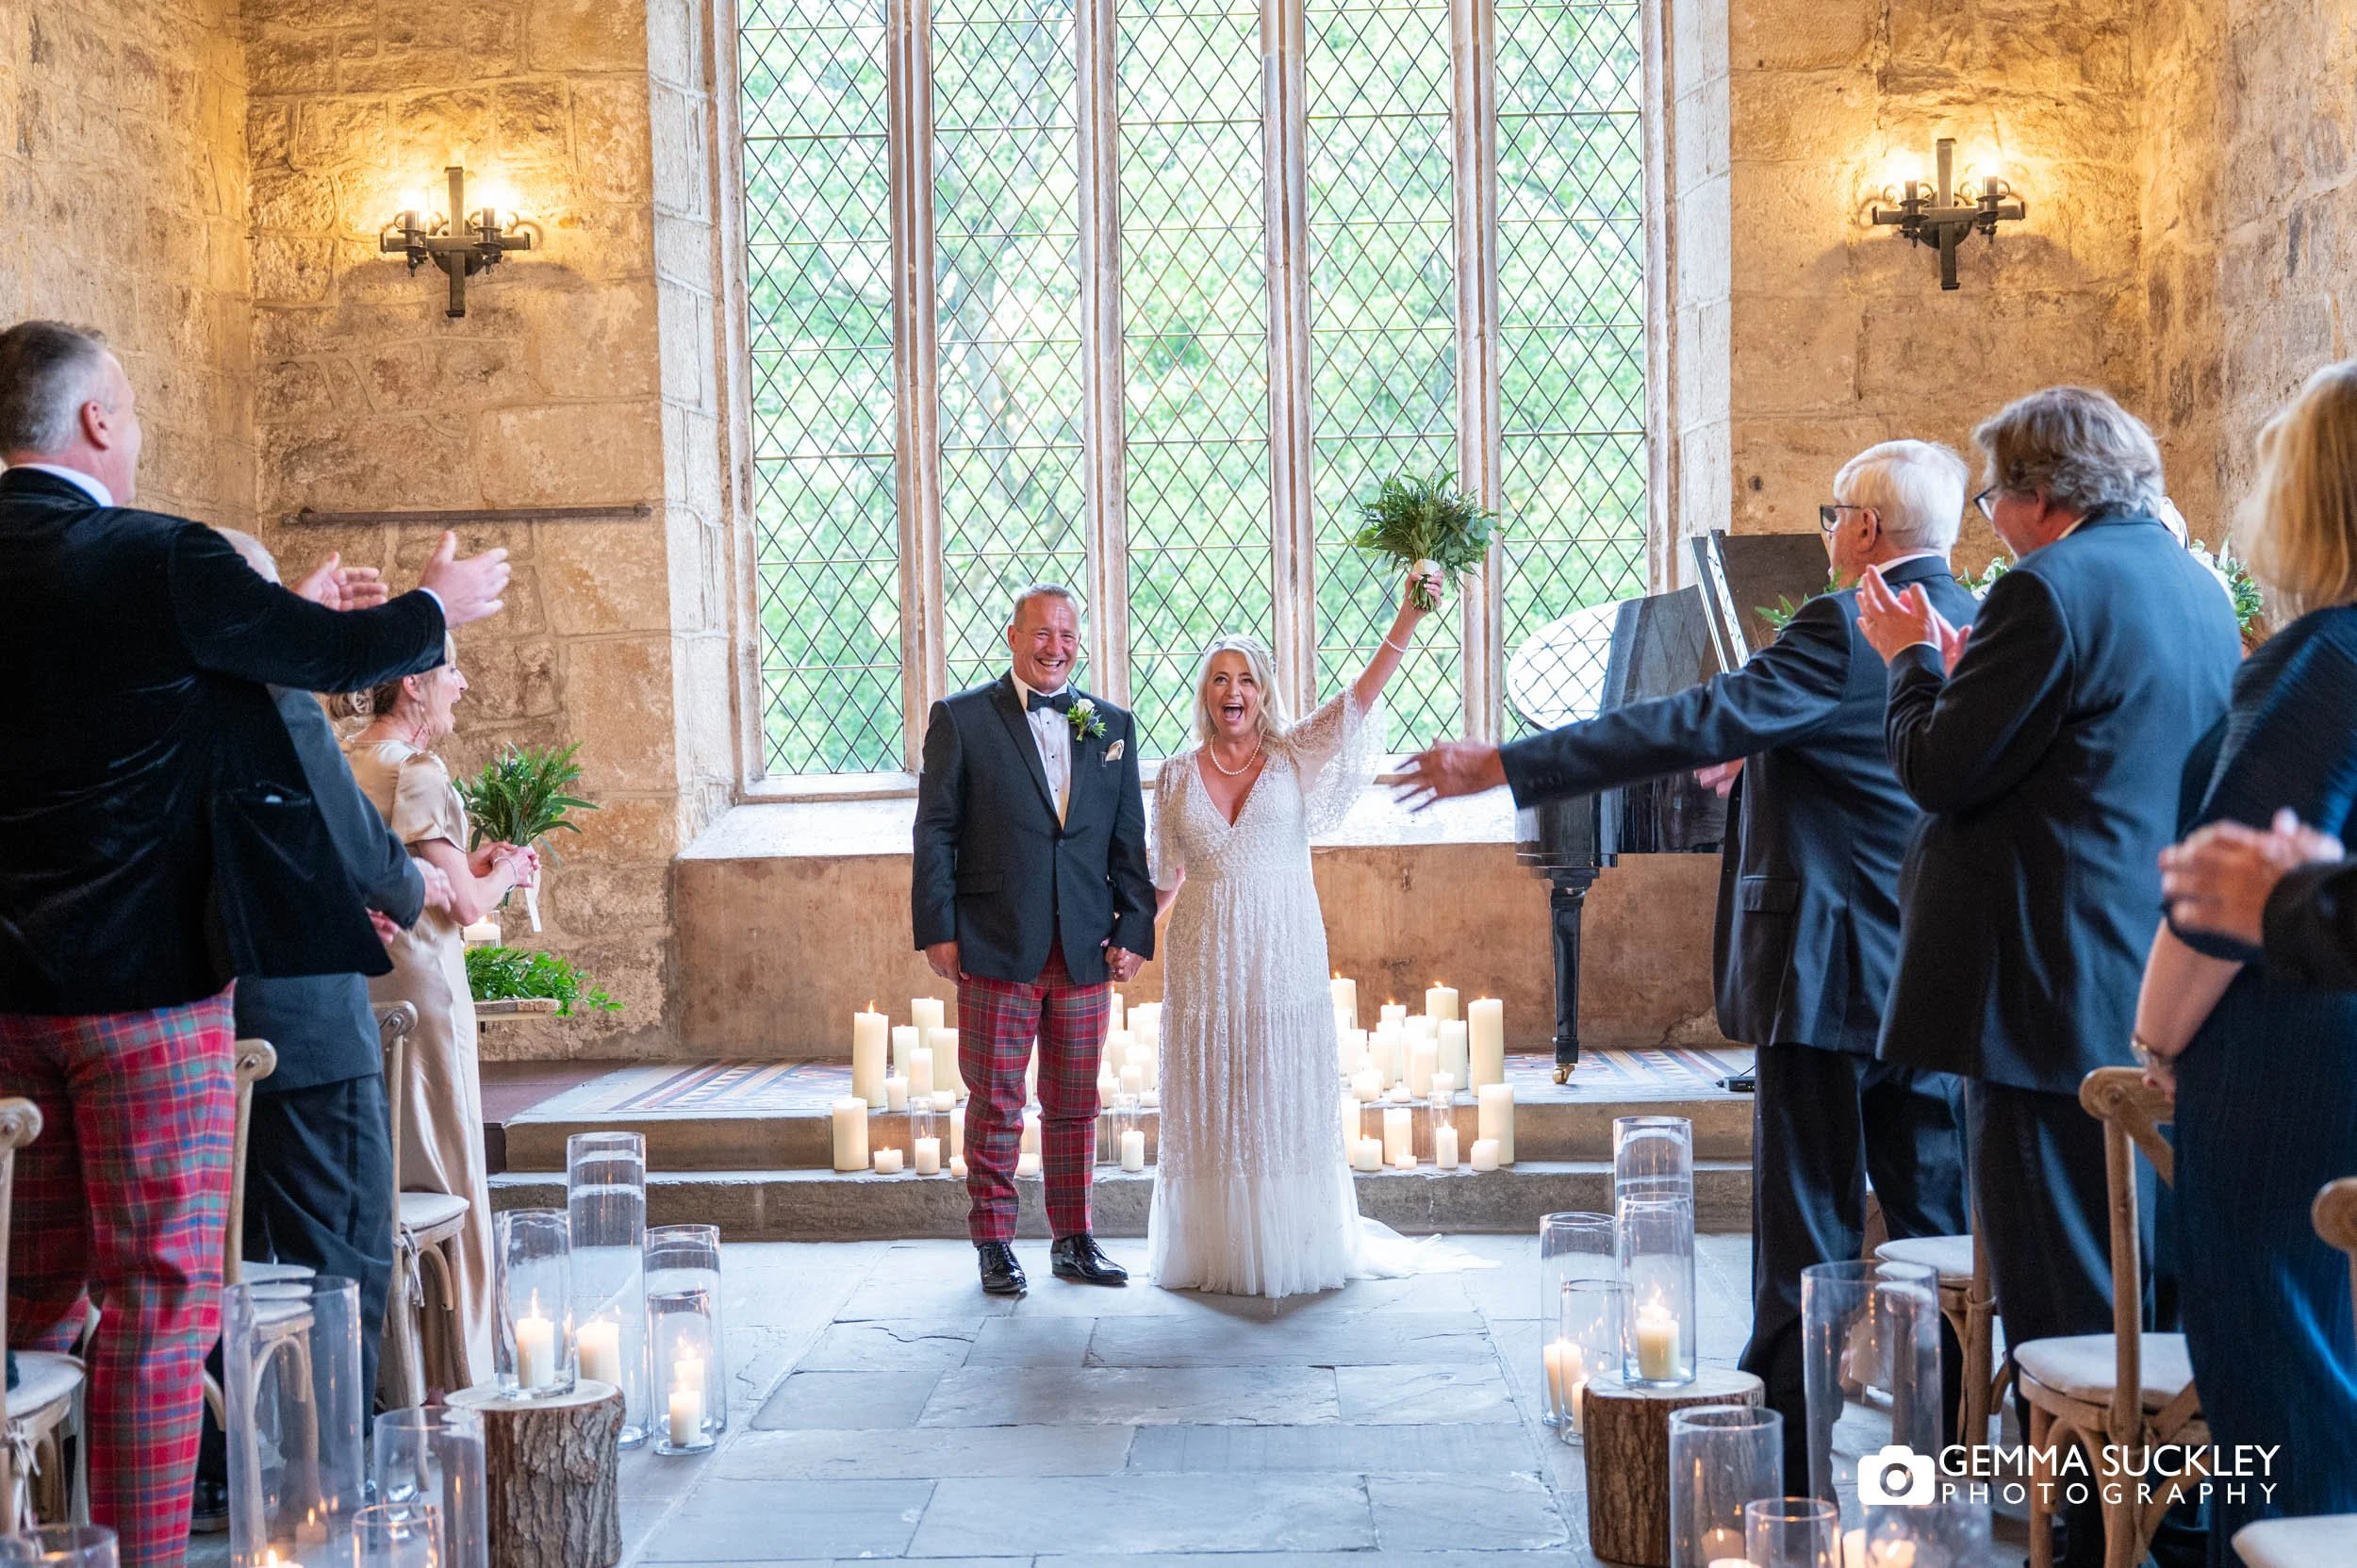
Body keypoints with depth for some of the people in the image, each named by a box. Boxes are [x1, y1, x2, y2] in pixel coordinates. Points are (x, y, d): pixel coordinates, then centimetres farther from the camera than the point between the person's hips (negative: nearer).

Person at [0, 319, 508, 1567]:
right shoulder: (157, 560, -15)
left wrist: (300, 617, 30)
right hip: (144, 974, -7)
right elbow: (339, 655, -3)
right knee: (161, 1289, 0)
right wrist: (439, 605, 17)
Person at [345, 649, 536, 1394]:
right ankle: (452, 1378, 4)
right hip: (419, 994, -8)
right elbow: (464, 905, -15)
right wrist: (502, 875, 4)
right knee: (442, 1187, -1)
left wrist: (468, 864, 20)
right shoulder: (416, 769, -15)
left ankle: (382, 1372, 22)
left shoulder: (340, 764, 10)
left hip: (355, 994, 9)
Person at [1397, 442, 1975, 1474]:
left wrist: (1503, 767, -21)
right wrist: (1767, 759, 40)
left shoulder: (1846, 630, -15)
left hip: (1829, 976, -8)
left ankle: (1796, 1476, 6)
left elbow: (1699, 723, -22)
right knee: (1940, 1230, 14)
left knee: (1809, 1239, 0)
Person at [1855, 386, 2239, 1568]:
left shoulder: (2052, 587, -14)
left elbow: (1938, 770, -14)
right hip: (2164, 992, 10)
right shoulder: (2196, 586, 15)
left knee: (2063, 1301, -2)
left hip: (2052, 995, -9)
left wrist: (1916, 659, 2)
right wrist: (1964, 668, 17)